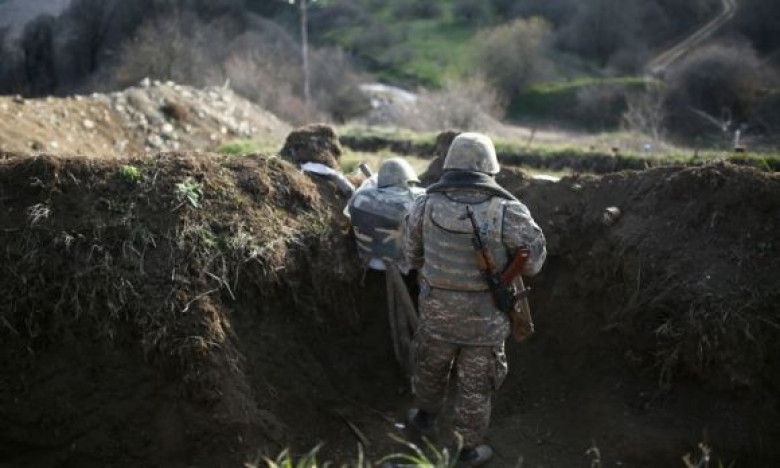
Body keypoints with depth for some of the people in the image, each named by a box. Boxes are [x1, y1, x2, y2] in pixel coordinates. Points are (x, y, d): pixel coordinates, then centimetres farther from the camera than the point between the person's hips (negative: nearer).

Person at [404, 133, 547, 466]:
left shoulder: (425, 206, -12)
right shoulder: (509, 212, -21)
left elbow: (414, 257, 3)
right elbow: (534, 262, -8)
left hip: (437, 314, 2)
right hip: (486, 320, -2)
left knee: (430, 368, 28)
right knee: (475, 386, 17)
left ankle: (425, 419, 52)